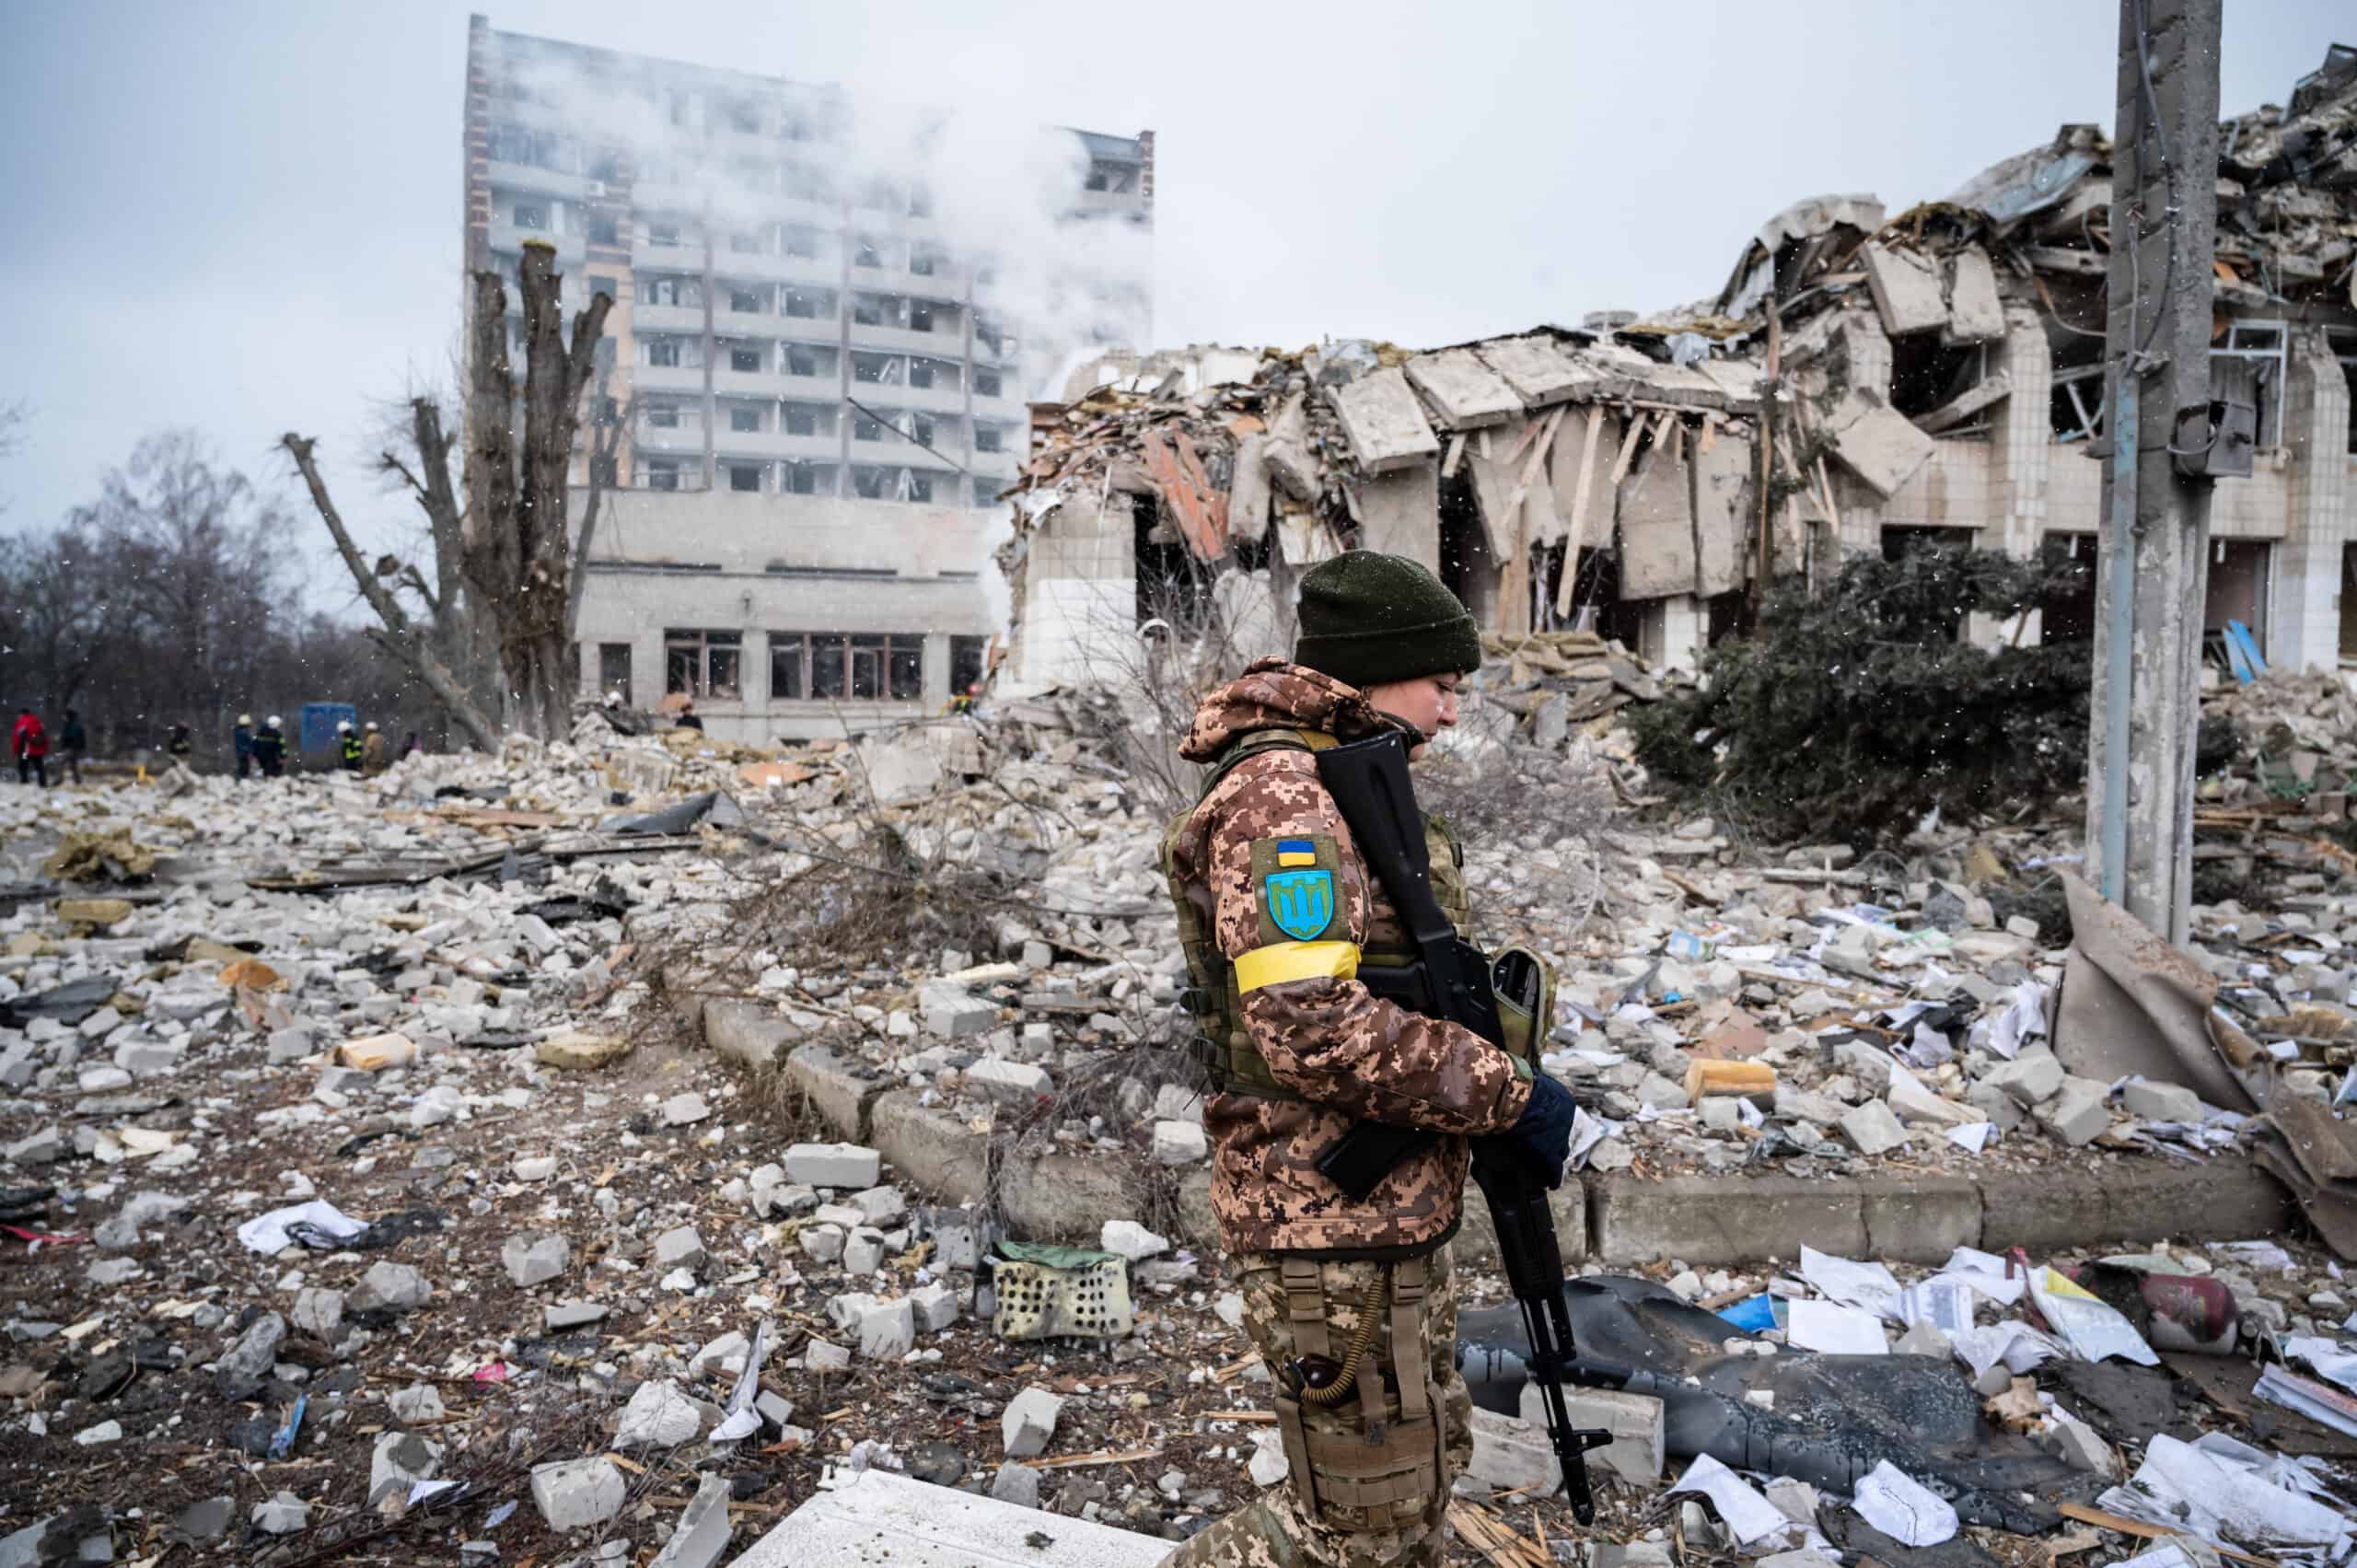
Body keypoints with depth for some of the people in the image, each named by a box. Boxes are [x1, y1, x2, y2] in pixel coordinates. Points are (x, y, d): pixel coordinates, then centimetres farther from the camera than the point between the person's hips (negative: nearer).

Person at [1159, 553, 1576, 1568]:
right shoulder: (1281, 797, -20)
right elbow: (1313, 1028, -28)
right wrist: (1507, 1093, -20)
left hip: (1393, 1213, 10)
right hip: (1332, 1227, -10)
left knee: (1425, 1465, 25)